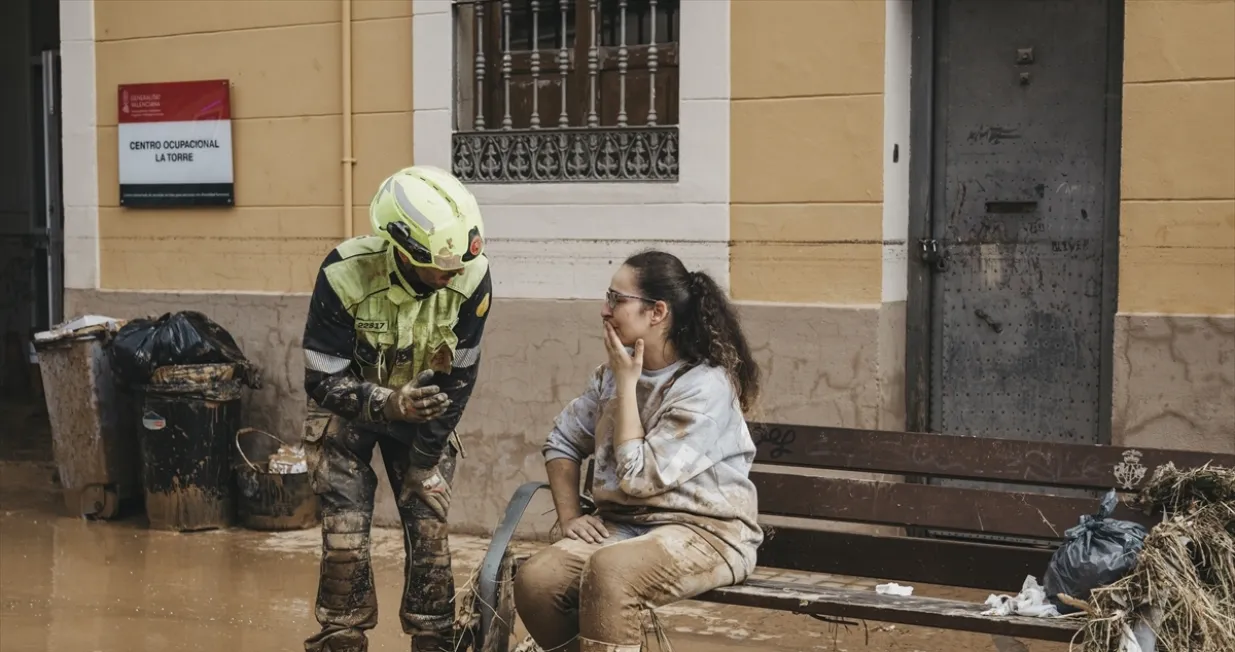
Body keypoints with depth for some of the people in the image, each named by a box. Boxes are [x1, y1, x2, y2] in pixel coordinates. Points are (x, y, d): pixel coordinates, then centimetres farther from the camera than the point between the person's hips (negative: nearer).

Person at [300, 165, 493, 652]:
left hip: (421, 406, 2)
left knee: (430, 530, -5)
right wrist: (387, 405, -41)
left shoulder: (470, 277, -25)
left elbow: (458, 376, -12)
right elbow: (322, 380, -23)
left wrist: (425, 458, -9)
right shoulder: (345, 275, -32)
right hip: (347, 409, -2)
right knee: (345, 537, -9)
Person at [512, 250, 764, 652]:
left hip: (704, 531, -6)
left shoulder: (707, 385, -16)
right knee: (534, 581, -20)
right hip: (622, 524, 7)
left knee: (609, 570, -36)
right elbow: (563, 441, 15)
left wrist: (627, 384, -14)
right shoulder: (614, 371, 6)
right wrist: (569, 515, 1)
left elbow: (639, 477, -19)